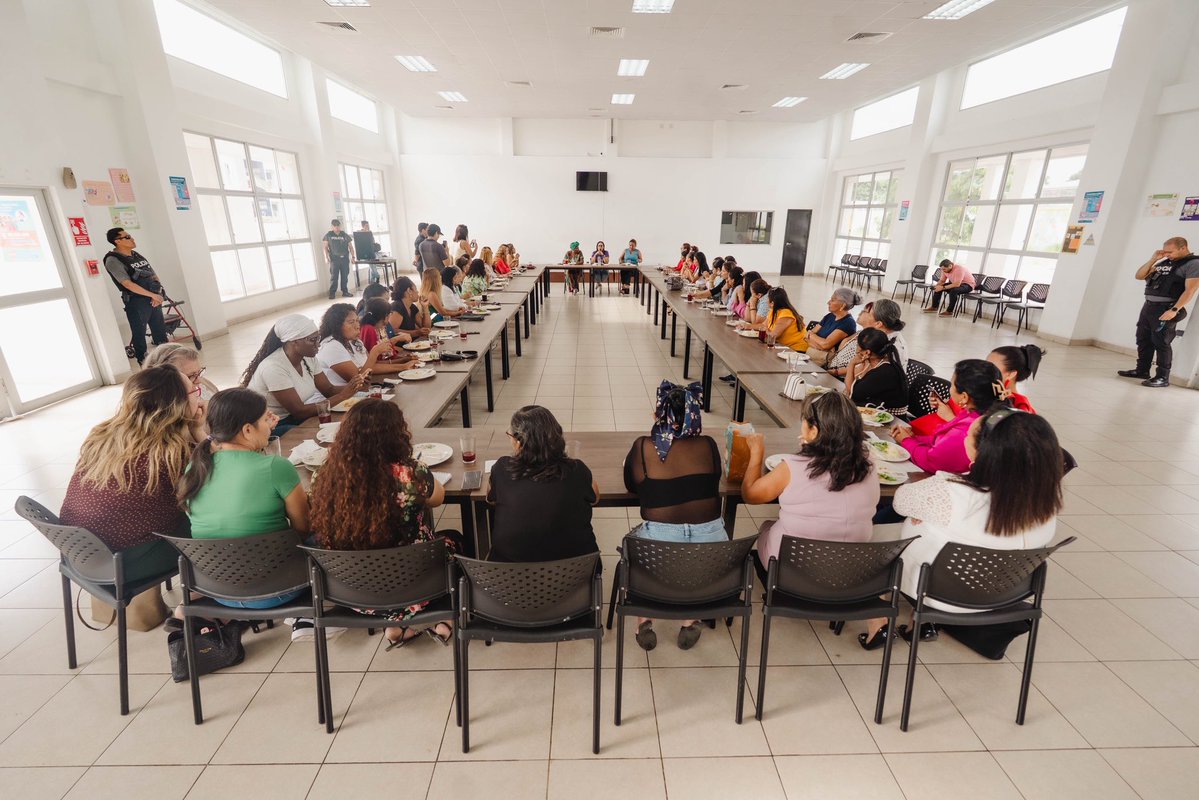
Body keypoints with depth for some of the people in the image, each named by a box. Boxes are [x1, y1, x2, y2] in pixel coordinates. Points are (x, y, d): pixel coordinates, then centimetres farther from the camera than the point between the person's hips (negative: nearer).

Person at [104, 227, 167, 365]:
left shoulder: (137, 255, 14)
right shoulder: (113, 260, -8)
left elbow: (154, 276, 11)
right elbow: (128, 284, -17)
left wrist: (158, 295, -5)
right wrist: (152, 294, -17)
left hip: (153, 300, 7)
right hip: (136, 303, -6)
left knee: (161, 332, 12)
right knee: (139, 334, 1)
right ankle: (144, 362, 7)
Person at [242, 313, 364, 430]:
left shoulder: (308, 358, -1)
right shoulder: (274, 367, -25)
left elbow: (329, 390, -1)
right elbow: (299, 412, -24)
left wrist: (352, 387, -21)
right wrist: (342, 396, -26)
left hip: (291, 418, 8)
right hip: (267, 427, -8)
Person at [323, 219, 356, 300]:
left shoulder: (345, 235, 8)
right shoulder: (328, 235, 6)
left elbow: (350, 247, 8)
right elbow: (326, 247, 6)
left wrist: (353, 256, -2)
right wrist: (326, 257, -5)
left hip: (344, 258, 2)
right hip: (334, 259, -2)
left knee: (345, 276, 5)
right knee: (334, 276, -4)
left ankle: (345, 292, 14)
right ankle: (332, 293, 0)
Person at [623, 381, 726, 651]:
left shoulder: (643, 447, -6)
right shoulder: (708, 445, -1)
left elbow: (631, 486, 9)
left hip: (658, 546, -1)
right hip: (711, 544, 2)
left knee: (635, 539, 32)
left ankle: (644, 622, 23)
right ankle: (691, 622, 31)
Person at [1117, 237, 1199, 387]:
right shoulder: (1164, 262, 15)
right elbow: (1139, 276, 14)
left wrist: (1174, 310, -23)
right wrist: (1153, 259, 2)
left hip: (1166, 308, -7)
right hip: (1148, 305, 7)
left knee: (1161, 342, -6)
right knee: (1143, 340, 11)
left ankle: (1163, 377, 0)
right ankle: (1142, 370, 21)